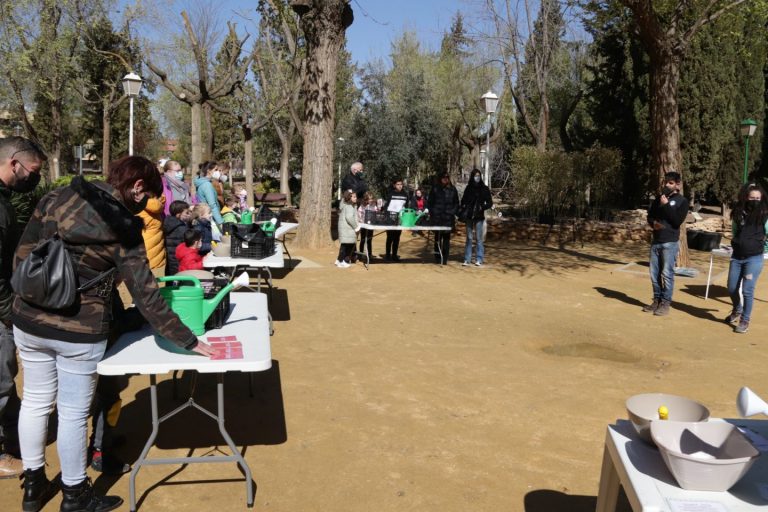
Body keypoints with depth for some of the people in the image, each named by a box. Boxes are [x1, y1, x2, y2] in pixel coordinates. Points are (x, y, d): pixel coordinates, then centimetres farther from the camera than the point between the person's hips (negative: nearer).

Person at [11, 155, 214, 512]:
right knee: (73, 413, 10)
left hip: (28, 322, 6)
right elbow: (145, 296, -14)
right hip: (79, 331, -5)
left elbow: (22, 254, 5)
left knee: (35, 401, 21)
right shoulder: (125, 227, -13)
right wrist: (188, 341, -8)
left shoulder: (56, 198, 1)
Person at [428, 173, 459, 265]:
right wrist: (432, 213, -1)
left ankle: (445, 258, 6)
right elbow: (429, 202, 8)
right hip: (437, 218, 0)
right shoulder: (435, 188, 6)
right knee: (437, 238, 4)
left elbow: (456, 203, 12)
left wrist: (453, 212, -1)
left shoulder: (452, 189, 8)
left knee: (446, 238, 2)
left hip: (448, 218, 1)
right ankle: (437, 258, 10)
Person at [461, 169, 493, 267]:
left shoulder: (484, 188, 0)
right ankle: (467, 259, 9)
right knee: (469, 238, 6)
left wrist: (482, 207, -16)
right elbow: (463, 201, 14)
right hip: (469, 216, 2)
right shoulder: (468, 188, 7)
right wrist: (462, 209, -3)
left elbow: (490, 203, 1)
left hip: (479, 217, -2)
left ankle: (479, 259, 4)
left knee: (479, 238, -1)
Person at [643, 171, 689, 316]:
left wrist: (666, 205, -15)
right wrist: (653, 223, -6)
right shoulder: (659, 198, 13)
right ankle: (657, 300, 19)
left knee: (667, 274, -4)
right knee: (654, 273, 8)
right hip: (655, 241, 5)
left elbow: (677, 221, -13)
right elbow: (649, 215, 16)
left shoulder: (682, 201, -2)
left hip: (670, 243, -5)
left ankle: (665, 303, 3)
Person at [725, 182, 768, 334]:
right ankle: (737, 310, 38)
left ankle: (745, 320, 10)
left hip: (754, 259, -4)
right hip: (737, 257, 4)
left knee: (747, 290, -6)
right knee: (732, 289, 10)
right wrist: (735, 244, 11)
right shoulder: (738, 214, 4)